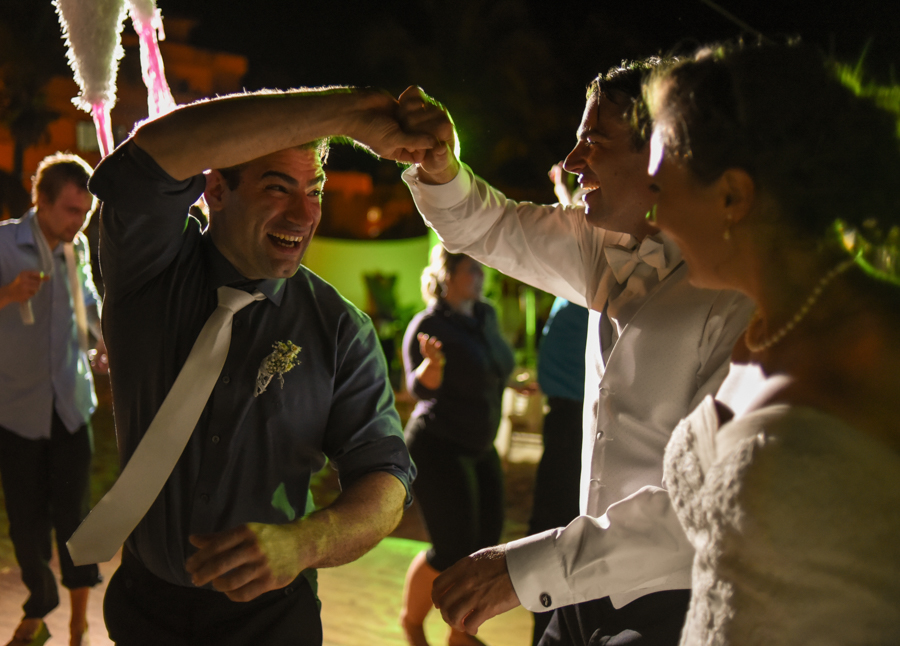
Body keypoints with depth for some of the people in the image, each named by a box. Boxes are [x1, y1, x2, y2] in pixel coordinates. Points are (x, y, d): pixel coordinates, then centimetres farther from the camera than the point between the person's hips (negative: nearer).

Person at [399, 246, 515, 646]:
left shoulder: (485, 315, 5)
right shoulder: (427, 325, -17)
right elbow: (421, 389, -27)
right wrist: (431, 363, -45)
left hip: (477, 448, 8)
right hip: (438, 447, -8)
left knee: (485, 544, 7)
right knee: (452, 552, -9)